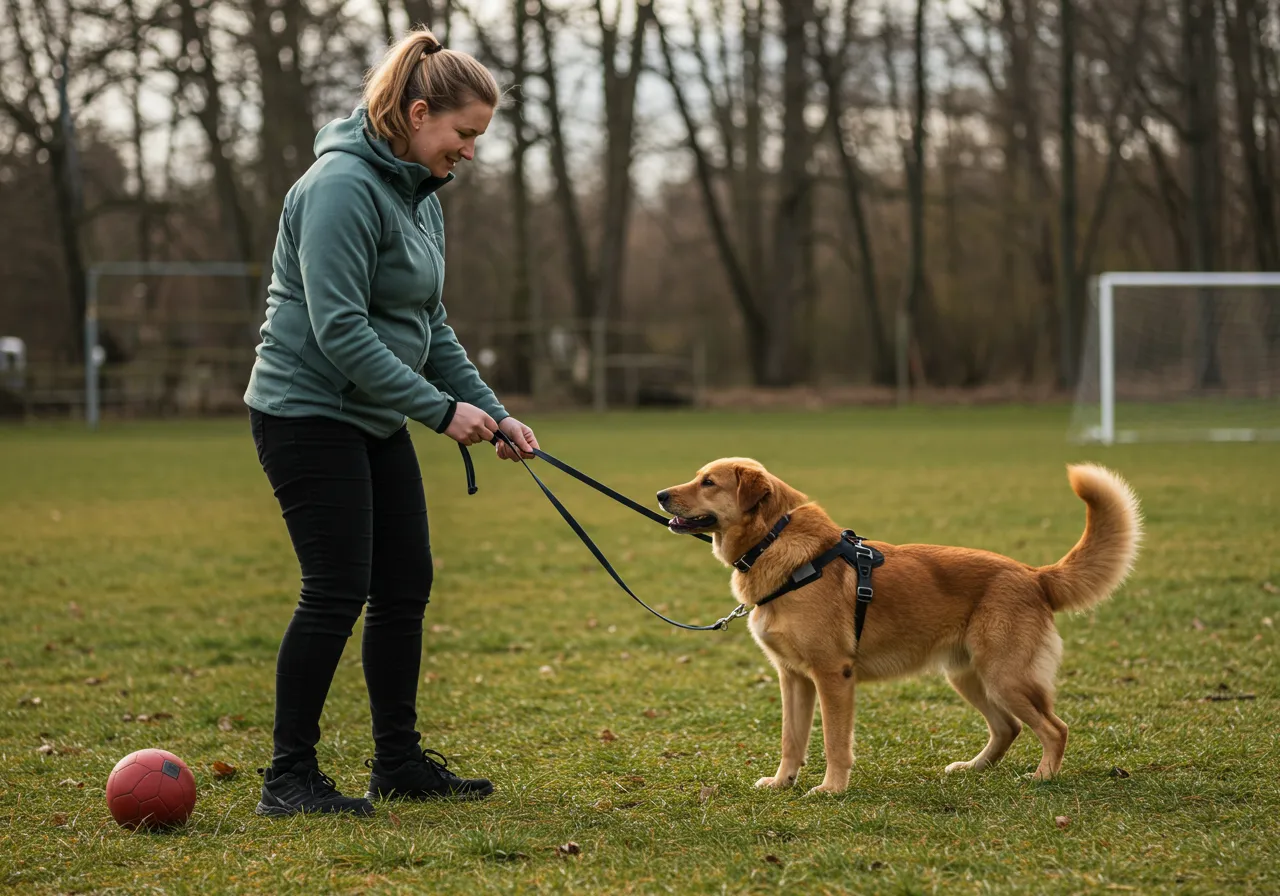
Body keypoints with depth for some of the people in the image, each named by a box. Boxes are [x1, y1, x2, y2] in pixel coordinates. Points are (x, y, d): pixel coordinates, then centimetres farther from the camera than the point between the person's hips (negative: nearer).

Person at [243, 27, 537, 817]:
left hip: (376, 419, 9)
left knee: (406, 588, 9)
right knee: (337, 593, -9)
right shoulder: (343, 186, -19)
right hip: (308, 413, -9)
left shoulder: (422, 195, 11)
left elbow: (429, 327, 17)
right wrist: (441, 408, -22)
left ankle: (400, 761, 19)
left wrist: (493, 412, 8)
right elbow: (340, 329, -24)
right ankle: (289, 777, 0)